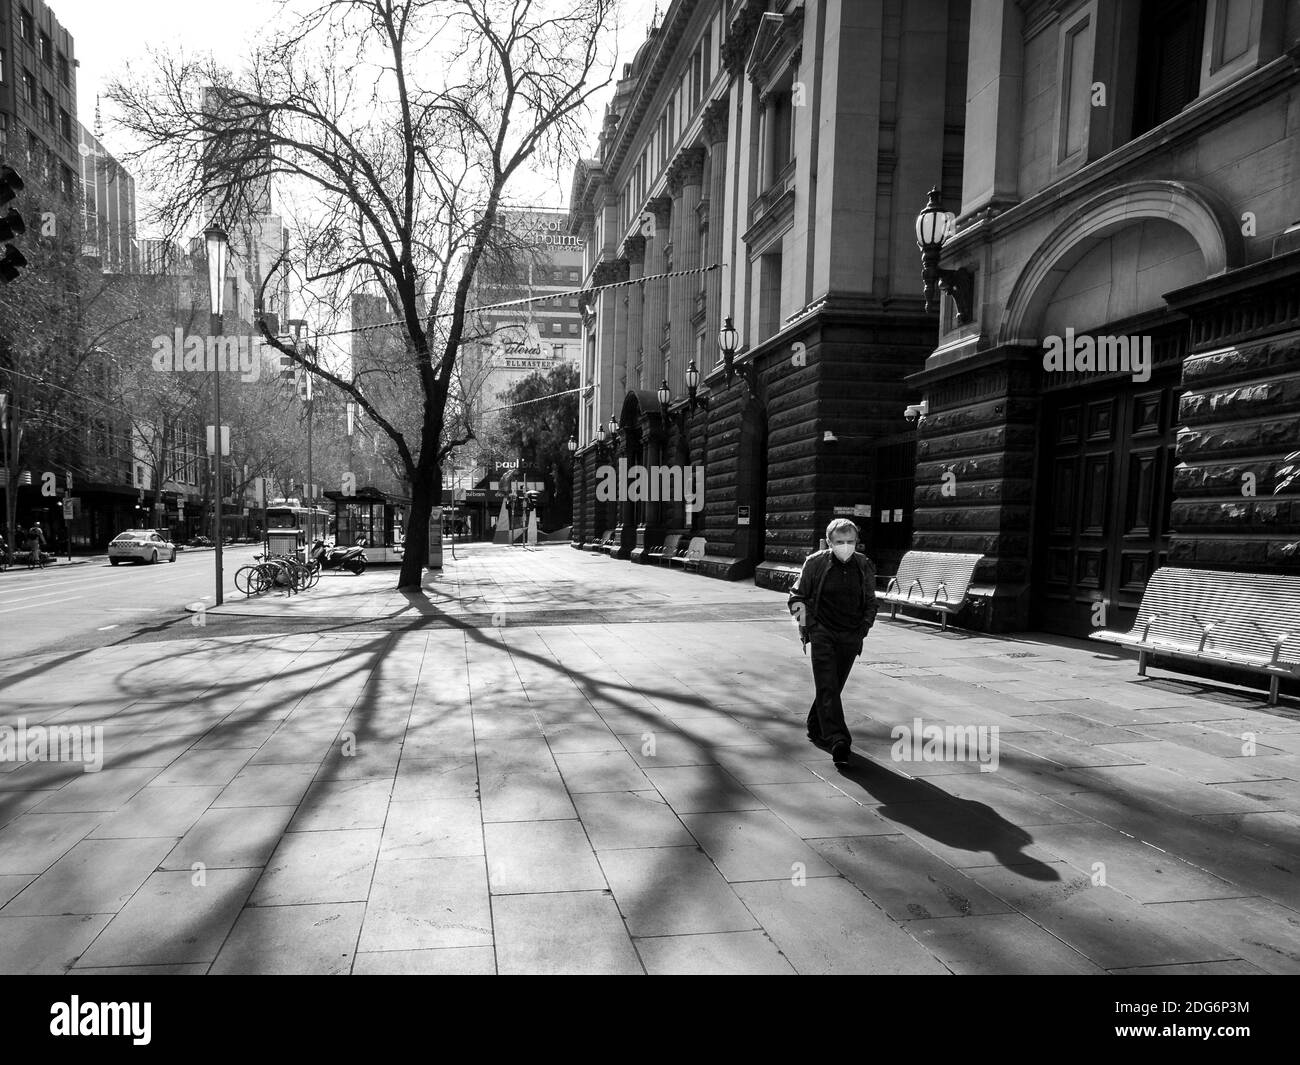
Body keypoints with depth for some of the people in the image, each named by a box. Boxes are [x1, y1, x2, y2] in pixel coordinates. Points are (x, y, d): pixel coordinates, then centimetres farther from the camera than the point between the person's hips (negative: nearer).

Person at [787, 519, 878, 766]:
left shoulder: (865, 567, 3)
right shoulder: (815, 563, -5)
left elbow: (870, 603, 14)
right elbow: (797, 595, 5)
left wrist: (864, 628, 3)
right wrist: (802, 620, -8)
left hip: (851, 637, 3)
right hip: (822, 632, -3)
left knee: (833, 687, 12)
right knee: (827, 687, -13)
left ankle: (815, 729, 33)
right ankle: (838, 741, -18)